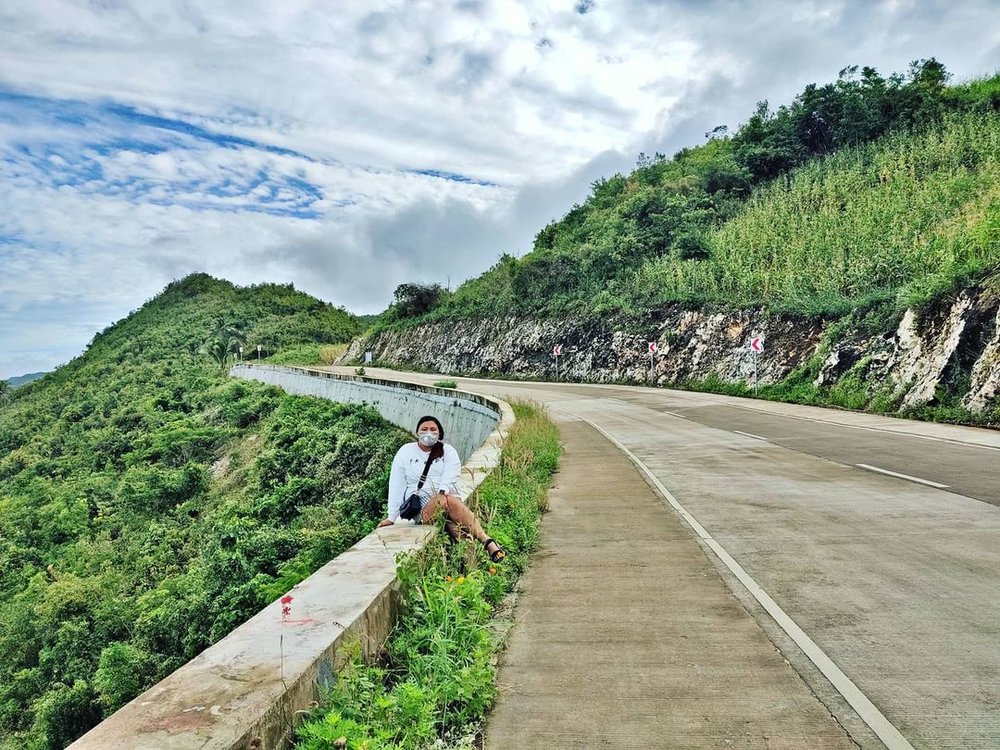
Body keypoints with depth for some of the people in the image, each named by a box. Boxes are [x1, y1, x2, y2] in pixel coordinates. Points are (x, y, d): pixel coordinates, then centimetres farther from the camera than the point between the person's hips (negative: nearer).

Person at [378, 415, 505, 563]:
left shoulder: (448, 451, 12)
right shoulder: (405, 452, 12)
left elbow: (451, 474, -8)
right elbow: (396, 486, 9)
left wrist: (442, 491, -29)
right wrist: (391, 518, 4)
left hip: (448, 496, 1)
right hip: (421, 506, -1)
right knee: (449, 501, -34)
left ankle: (488, 542, -43)